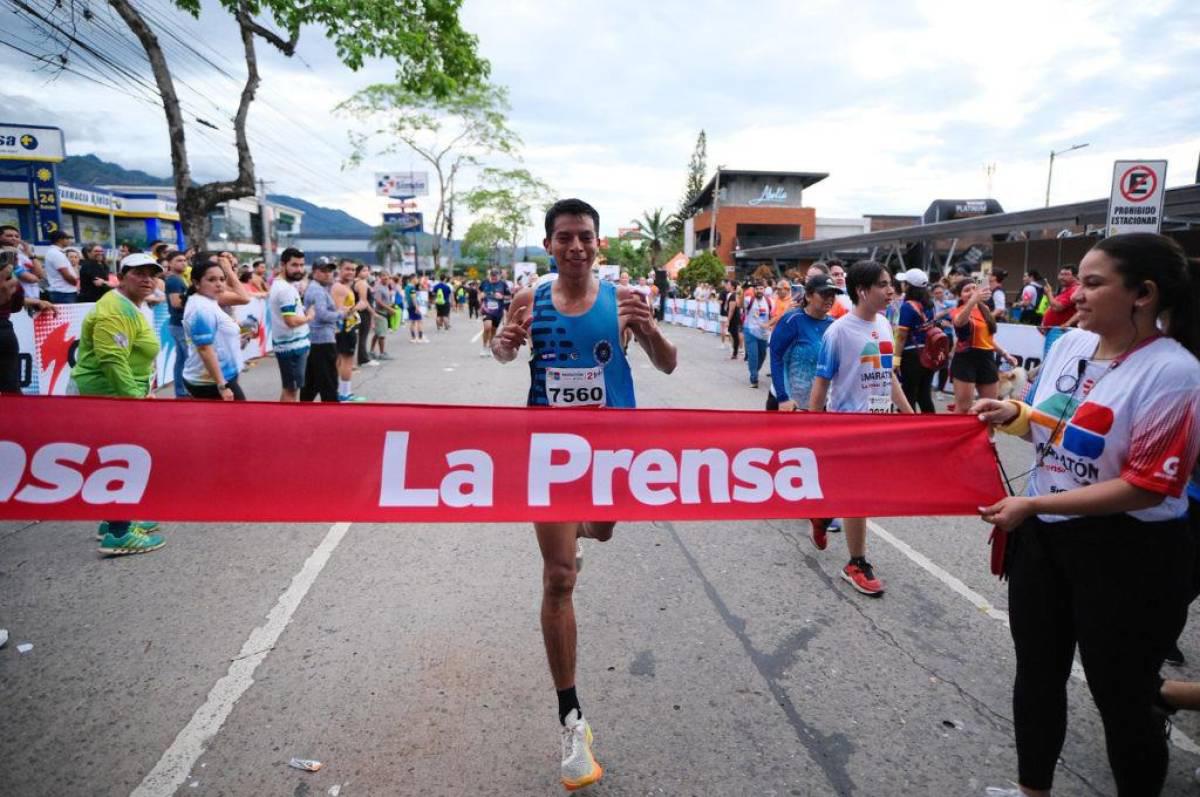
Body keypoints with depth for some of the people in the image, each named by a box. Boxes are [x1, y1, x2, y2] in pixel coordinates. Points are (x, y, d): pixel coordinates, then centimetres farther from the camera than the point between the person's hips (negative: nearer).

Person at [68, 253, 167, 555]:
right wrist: (135, 397, -28)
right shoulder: (115, 310, -19)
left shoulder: (130, 307, 16)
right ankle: (118, 535, -3)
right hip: (104, 396, -11)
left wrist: (142, 392, 23)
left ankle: (115, 520, 31)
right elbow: (112, 361, -27)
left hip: (113, 395, 11)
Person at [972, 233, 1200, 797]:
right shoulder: (1069, 344, 1)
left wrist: (1032, 505, -23)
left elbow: (1146, 488, -22)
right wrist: (1011, 415, -4)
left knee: (1120, 693, 11)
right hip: (1043, 535, 7)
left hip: (1127, 553, -7)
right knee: (1037, 671, 20)